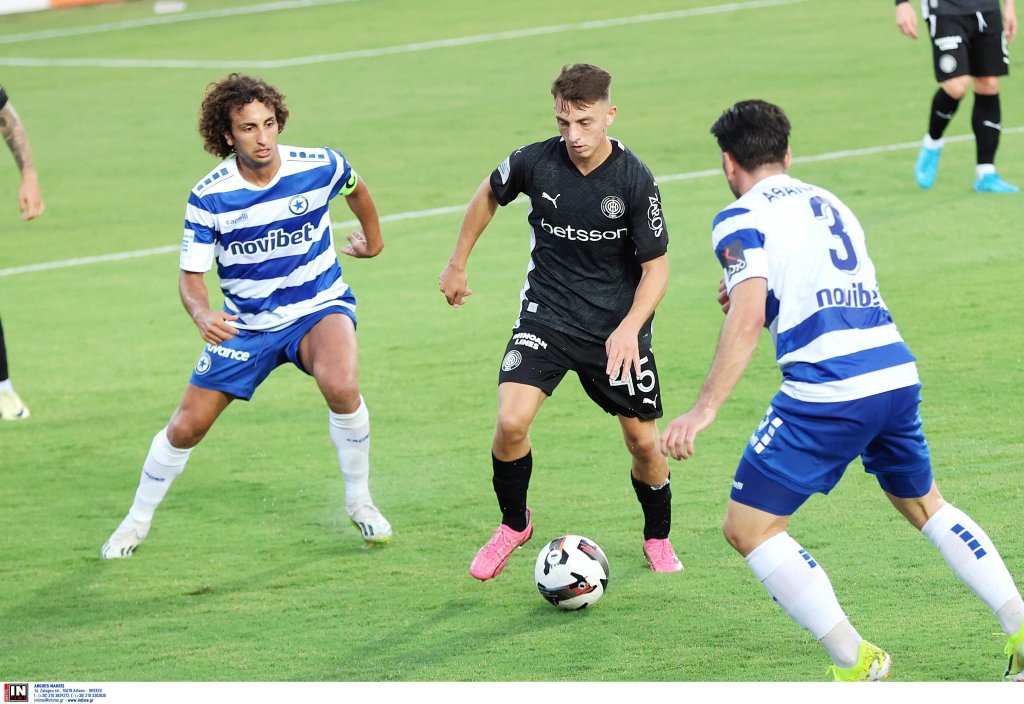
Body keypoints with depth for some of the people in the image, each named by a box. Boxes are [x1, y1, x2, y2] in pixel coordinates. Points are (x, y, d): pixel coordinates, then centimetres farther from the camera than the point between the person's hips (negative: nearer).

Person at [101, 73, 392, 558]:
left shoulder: (320, 167, -16)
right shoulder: (208, 197, -18)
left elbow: (355, 189, 10)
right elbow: (190, 275, -13)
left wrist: (374, 239, 26)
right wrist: (203, 317, -35)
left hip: (319, 307, -1)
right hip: (246, 322, 1)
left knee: (340, 385, -32)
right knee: (187, 427, 1)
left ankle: (359, 501, -9)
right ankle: (137, 522, 27)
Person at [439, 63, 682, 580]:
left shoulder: (635, 180, -17)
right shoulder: (534, 162, -13)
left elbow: (655, 267, -10)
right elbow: (490, 194, 11)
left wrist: (629, 328, -25)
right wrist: (457, 264, 17)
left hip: (616, 326, 0)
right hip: (546, 315, 0)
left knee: (644, 442, 5)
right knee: (511, 422, -19)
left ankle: (658, 538, 34)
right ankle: (514, 524, 8)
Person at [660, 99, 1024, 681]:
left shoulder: (742, 219, 0)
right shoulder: (829, 204, 23)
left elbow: (747, 321, -14)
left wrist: (704, 410, -18)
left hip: (828, 392, -7)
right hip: (898, 373, 8)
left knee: (748, 528, 3)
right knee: (925, 506, 28)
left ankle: (856, 661, -3)